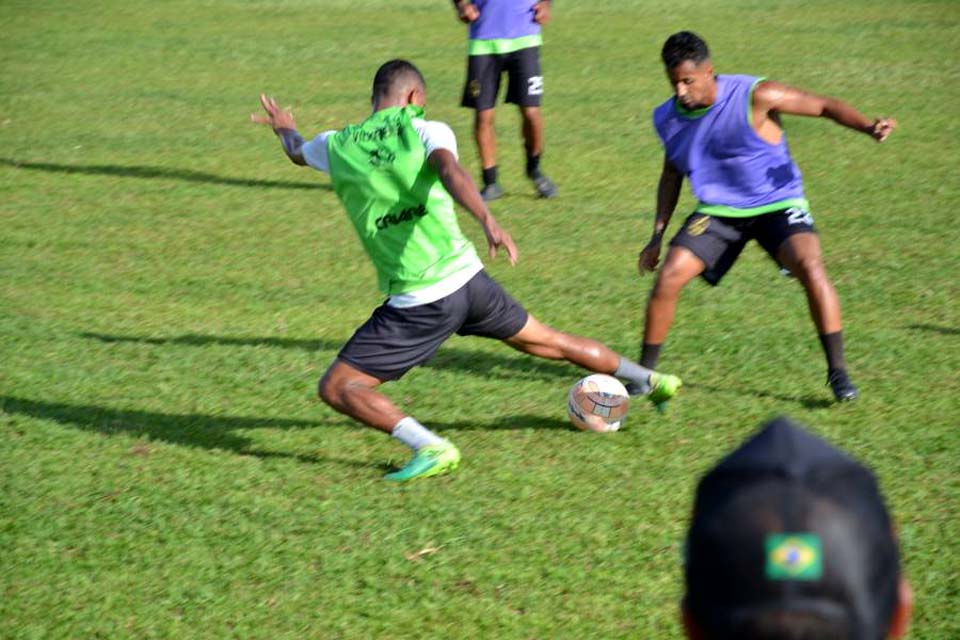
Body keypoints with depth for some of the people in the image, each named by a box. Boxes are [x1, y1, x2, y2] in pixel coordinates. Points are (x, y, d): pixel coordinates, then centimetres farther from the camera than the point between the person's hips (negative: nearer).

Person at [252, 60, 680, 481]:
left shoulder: (337, 146, 3)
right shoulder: (426, 131, -2)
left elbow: (297, 153, 27)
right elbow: (451, 172, -26)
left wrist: (285, 128, 50)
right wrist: (487, 221, -41)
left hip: (417, 304, -3)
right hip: (467, 278, 3)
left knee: (336, 388, 3)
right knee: (543, 340, 26)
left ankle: (431, 448, -16)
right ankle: (652, 381, 40)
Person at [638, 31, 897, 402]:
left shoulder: (754, 97, -19)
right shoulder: (668, 118, -3)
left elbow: (824, 106, -13)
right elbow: (671, 175, 14)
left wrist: (868, 127, -30)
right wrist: (658, 234, 6)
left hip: (777, 204, -4)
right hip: (719, 210, 4)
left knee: (810, 267, -29)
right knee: (668, 277, -15)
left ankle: (838, 372, -16)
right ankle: (644, 372, 3)